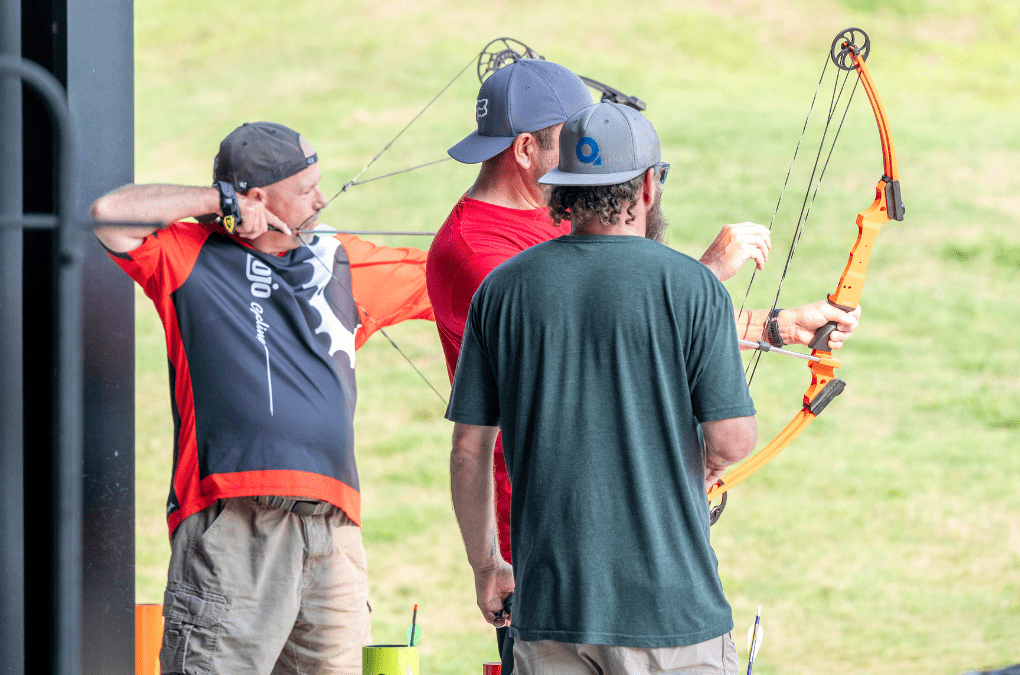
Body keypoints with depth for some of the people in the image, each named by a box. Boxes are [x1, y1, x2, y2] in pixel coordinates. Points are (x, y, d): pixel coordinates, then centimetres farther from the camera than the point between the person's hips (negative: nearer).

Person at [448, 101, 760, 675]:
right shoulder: (692, 287, -7)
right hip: (671, 601, -3)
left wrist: (485, 565, 17)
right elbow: (733, 438, -9)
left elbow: (469, 450, 5)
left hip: (549, 606, 3)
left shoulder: (502, 290, 3)